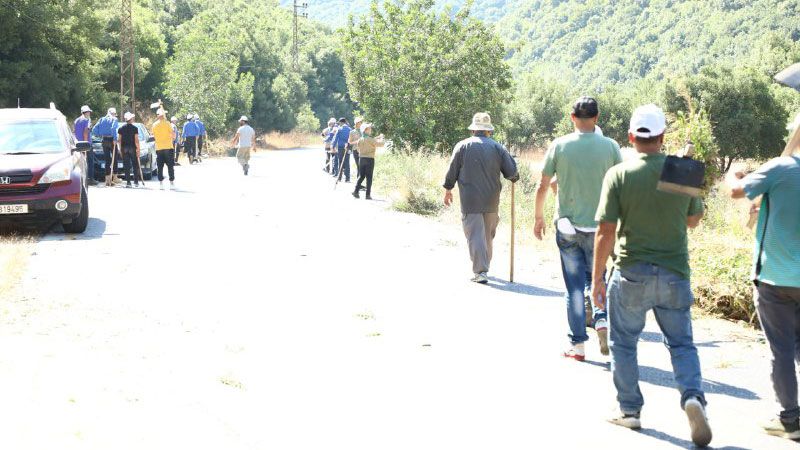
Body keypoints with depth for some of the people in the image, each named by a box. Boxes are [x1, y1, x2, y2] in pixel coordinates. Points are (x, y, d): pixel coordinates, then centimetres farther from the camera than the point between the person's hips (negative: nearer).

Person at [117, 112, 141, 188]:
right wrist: (138, 149, -3)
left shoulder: (121, 128, 4)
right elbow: (136, 140, -7)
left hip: (124, 148, 2)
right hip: (132, 148, -2)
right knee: (135, 165, 8)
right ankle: (136, 181, 6)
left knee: (126, 166, 2)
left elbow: (119, 140, 4)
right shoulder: (134, 128, -5)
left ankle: (128, 182, -3)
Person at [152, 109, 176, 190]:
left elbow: (154, 135, 13)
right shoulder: (167, 123, -7)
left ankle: (161, 183, 3)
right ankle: (171, 182, 1)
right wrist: (173, 139, 12)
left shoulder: (154, 125, 4)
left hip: (158, 148, 3)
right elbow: (173, 135, -8)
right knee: (170, 166, 3)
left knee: (160, 166, 6)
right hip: (168, 147, -3)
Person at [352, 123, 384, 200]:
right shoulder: (370, 139, -13)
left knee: (361, 176, 13)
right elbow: (380, 144, -18)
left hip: (362, 158, 6)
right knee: (369, 177, -1)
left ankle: (356, 191, 3)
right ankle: (368, 194, -2)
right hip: (370, 159, -6)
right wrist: (381, 138, 4)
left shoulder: (360, 140, 6)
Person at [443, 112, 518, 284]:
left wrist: (448, 190, 14)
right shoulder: (497, 147, 2)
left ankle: (480, 272, -10)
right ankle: (484, 266, 28)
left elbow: (452, 171, 1)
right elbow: (512, 173, 0)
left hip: (470, 200, -2)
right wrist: (514, 178, 23)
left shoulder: (462, 146, -2)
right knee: (488, 235, 16)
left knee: (475, 235, -3)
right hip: (492, 200, 3)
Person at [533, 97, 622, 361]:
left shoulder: (560, 145, -4)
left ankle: (578, 345, 7)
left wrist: (539, 217, 12)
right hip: (599, 227, 0)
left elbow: (543, 185, -1)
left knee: (574, 286, 7)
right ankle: (602, 320, -6)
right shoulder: (610, 146, -4)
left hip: (568, 227, 0)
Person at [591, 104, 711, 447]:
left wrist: (597, 278, -4)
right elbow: (694, 219, 13)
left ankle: (630, 410, 20)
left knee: (624, 342, 15)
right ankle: (693, 395, -10)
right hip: (675, 272, 2)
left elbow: (605, 231, -11)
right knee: (681, 342, 12)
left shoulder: (619, 174, -10)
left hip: (632, 273, -2)